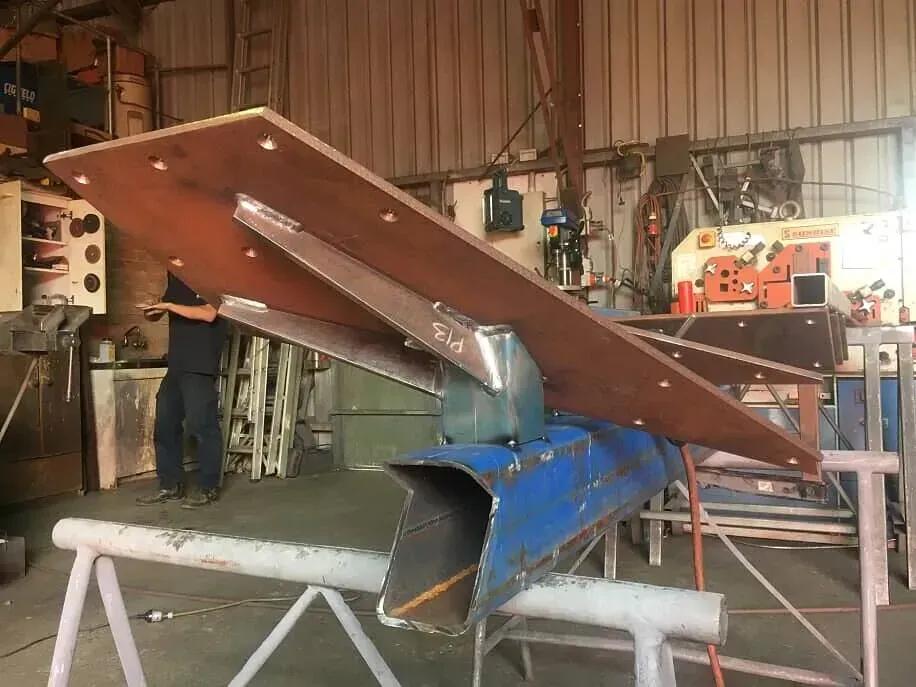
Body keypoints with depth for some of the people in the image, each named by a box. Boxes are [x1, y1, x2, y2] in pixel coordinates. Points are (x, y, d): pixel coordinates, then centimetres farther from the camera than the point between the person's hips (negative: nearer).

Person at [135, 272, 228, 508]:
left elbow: (209, 314, -19)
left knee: (202, 426, -5)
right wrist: (152, 311, -1)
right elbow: (157, 314, 22)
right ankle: (170, 485, 19)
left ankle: (208, 488, 5)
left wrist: (169, 306, -19)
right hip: (176, 364, 8)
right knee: (165, 425, 9)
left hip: (200, 366, -8)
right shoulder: (176, 278, 18)